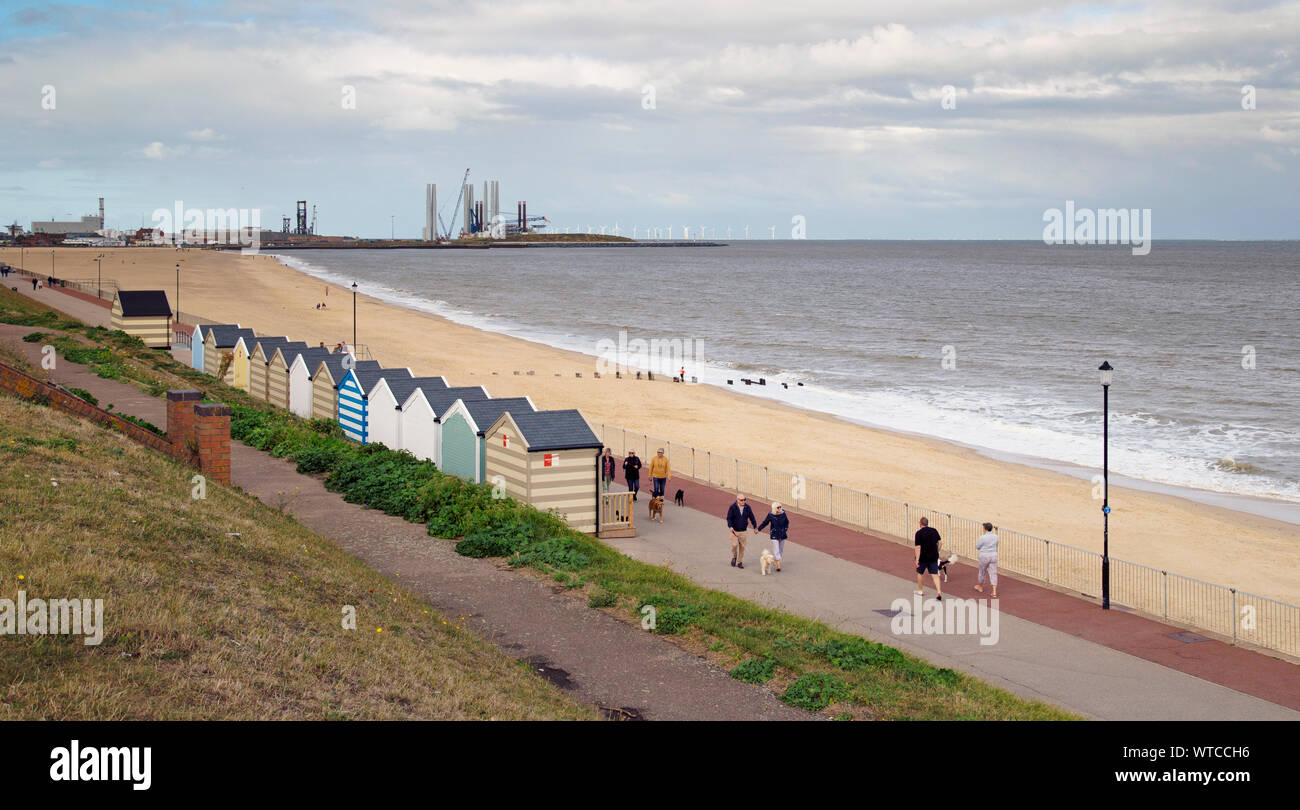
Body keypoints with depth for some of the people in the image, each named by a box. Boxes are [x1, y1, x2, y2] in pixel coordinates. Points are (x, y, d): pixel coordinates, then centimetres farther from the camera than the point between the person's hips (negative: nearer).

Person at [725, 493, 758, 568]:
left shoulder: (747, 507, 0)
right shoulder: (732, 507, -9)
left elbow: (752, 518, 10)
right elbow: (729, 518, -14)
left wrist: (755, 527, 11)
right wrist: (730, 527, -29)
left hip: (743, 531, 3)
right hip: (734, 530, -3)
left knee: (742, 547, 4)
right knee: (734, 545, -15)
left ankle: (739, 562, 17)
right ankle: (734, 557, 15)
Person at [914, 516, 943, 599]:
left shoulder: (919, 533, -14)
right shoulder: (934, 531, 0)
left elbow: (918, 547, -18)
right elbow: (940, 542, 5)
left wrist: (917, 560, -18)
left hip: (923, 558, -3)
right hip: (934, 557, 3)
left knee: (920, 573, 19)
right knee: (935, 574, 3)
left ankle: (920, 590, 32)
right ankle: (939, 592, -12)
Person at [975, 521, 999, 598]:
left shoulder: (982, 537, -18)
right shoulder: (995, 537, 0)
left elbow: (977, 547, -7)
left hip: (984, 557, -4)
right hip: (993, 557, 4)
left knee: (982, 572, 19)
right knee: (993, 574, 3)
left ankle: (981, 587, 40)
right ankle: (994, 592, -6)